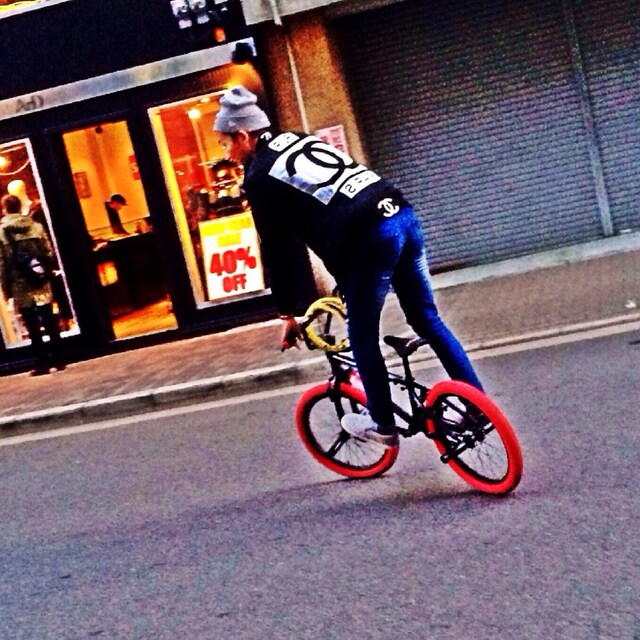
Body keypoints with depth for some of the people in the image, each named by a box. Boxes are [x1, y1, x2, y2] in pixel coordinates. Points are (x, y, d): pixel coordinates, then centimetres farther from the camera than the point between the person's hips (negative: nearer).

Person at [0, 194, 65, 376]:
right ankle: (58, 359, 13)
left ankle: (42, 363, 5)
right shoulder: (36, 227, 3)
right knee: (50, 323, 10)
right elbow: (49, 254, 1)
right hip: (42, 285, 3)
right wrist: (47, 272, 11)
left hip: (21, 288, -3)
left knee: (33, 328, 3)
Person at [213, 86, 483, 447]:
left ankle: (383, 425, 21)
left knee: (363, 338, 10)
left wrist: (287, 313, 13)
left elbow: (277, 250, 3)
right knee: (427, 319, 18)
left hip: (369, 238, -8)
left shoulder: (259, 176, 2)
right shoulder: (298, 139, 26)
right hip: (402, 214, 8)